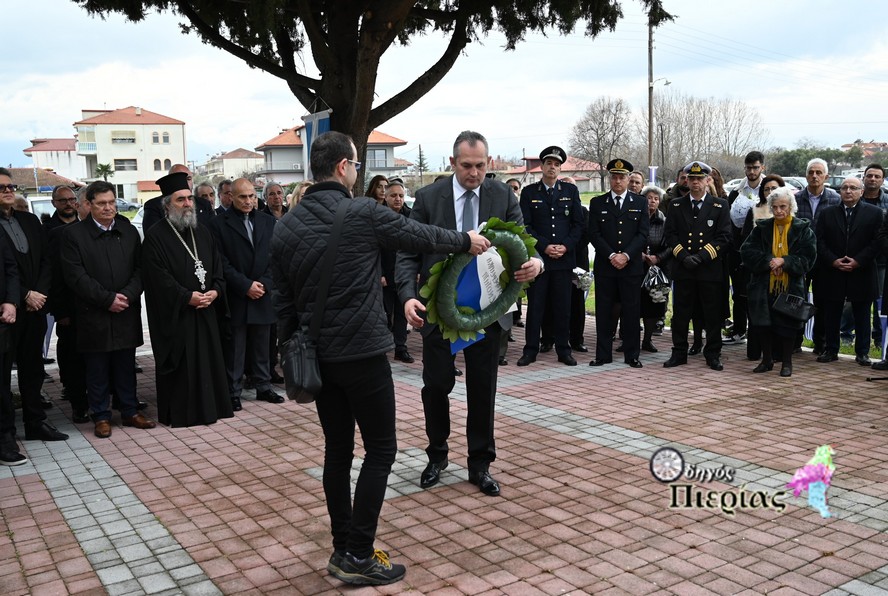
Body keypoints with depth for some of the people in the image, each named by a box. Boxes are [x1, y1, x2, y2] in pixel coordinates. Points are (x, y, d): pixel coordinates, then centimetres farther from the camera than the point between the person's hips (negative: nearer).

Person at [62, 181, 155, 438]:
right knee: (97, 370, 7)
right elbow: (76, 276, -10)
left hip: (126, 313, 3)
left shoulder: (129, 231, 8)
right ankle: (101, 416, 18)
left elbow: (139, 269, 4)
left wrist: (127, 296, -12)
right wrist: (107, 299, -15)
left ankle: (130, 412, 22)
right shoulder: (74, 234, -3)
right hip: (93, 315, -3)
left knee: (126, 366, 12)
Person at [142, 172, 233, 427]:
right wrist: (187, 297, -18)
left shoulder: (203, 233, 12)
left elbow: (217, 266, 11)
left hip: (206, 310, 5)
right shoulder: (155, 237, -7)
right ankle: (178, 412, 9)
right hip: (173, 313, -5)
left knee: (208, 358, 9)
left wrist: (215, 291, -7)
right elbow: (158, 277, -14)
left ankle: (211, 405, 19)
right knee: (179, 364, 0)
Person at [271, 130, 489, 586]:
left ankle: (343, 548, 23)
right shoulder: (363, 213, -11)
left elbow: (283, 300, 8)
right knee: (380, 449, 4)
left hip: (318, 356, 6)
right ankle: (357, 556, 4)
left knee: (337, 451, 15)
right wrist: (465, 241, 19)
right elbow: (420, 236, 2)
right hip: (362, 352, -6)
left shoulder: (286, 226, 5)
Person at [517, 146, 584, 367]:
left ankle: (563, 350, 15)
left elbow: (579, 224, 6)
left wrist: (566, 246, -9)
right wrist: (545, 246, -12)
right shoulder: (529, 192, 4)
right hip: (537, 257, -1)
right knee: (535, 305, 2)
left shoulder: (571, 191, 9)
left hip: (564, 258, 1)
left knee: (563, 306, 6)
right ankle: (530, 350, 9)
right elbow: (525, 226, -2)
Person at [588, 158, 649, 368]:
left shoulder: (640, 203, 9)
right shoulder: (597, 203, 8)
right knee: (604, 311, 2)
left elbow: (643, 234, 1)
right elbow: (594, 234, 0)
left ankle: (632, 355, 11)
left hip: (631, 266, 0)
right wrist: (611, 255, -11)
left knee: (631, 311, 3)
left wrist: (626, 255, -12)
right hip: (604, 266, 0)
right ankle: (603, 354, 10)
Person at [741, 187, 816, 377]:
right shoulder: (762, 227, 5)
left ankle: (787, 362, 19)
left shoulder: (803, 229, 1)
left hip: (791, 286, -2)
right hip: (764, 286, 2)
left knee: (788, 325, 3)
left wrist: (783, 261, -17)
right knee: (762, 325, 3)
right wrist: (768, 261, -17)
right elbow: (747, 250, -4)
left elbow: (808, 257, -6)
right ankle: (767, 359, 22)